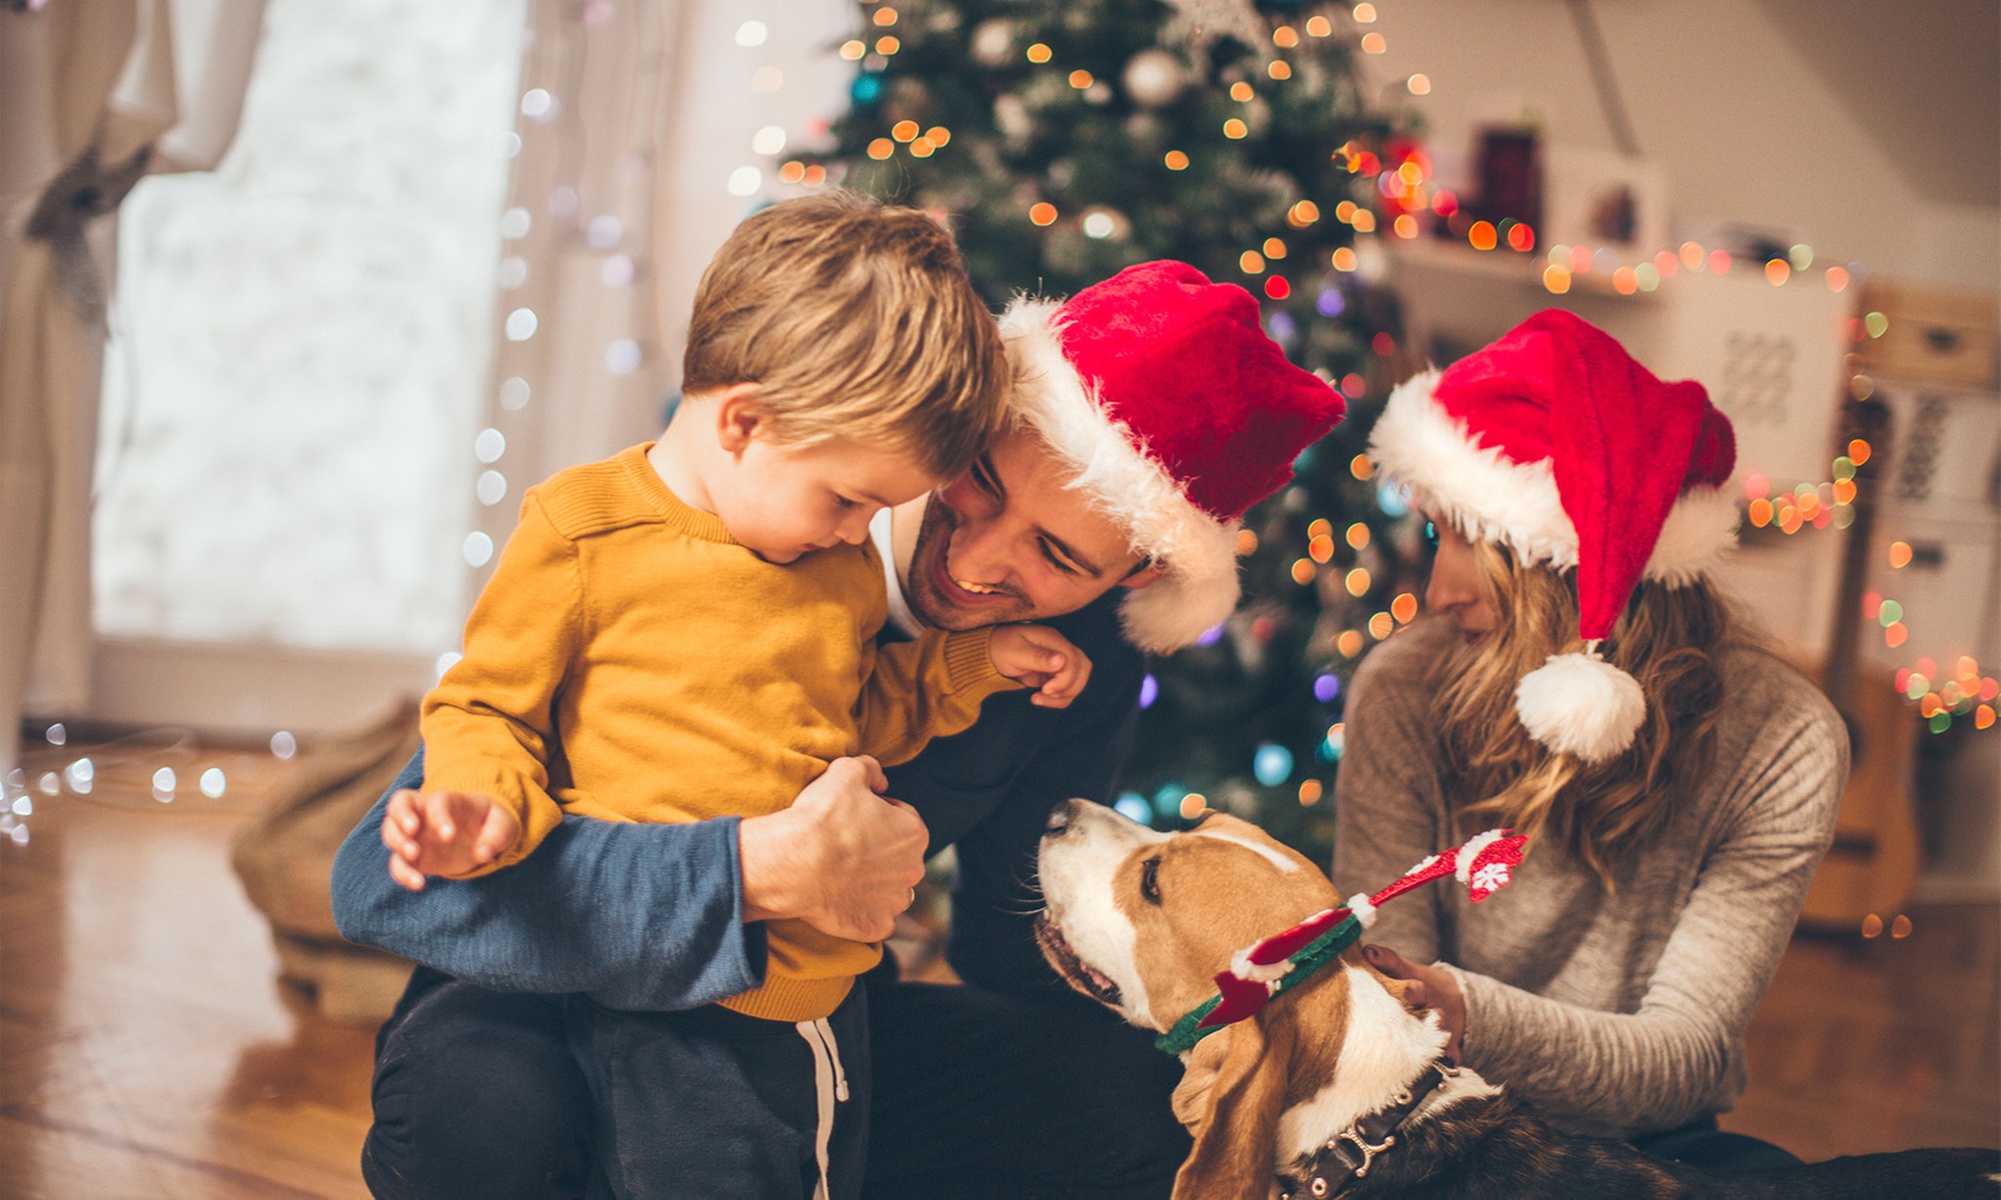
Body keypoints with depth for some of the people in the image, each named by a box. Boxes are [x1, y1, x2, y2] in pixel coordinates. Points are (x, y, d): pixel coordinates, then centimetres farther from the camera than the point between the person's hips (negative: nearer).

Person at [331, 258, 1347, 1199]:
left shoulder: (1086, 660, -8)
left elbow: (1015, 940, 8)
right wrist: (762, 873, -42)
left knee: (1158, 1107, -17)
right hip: (557, 1013, -4)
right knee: (490, 1112, -39)